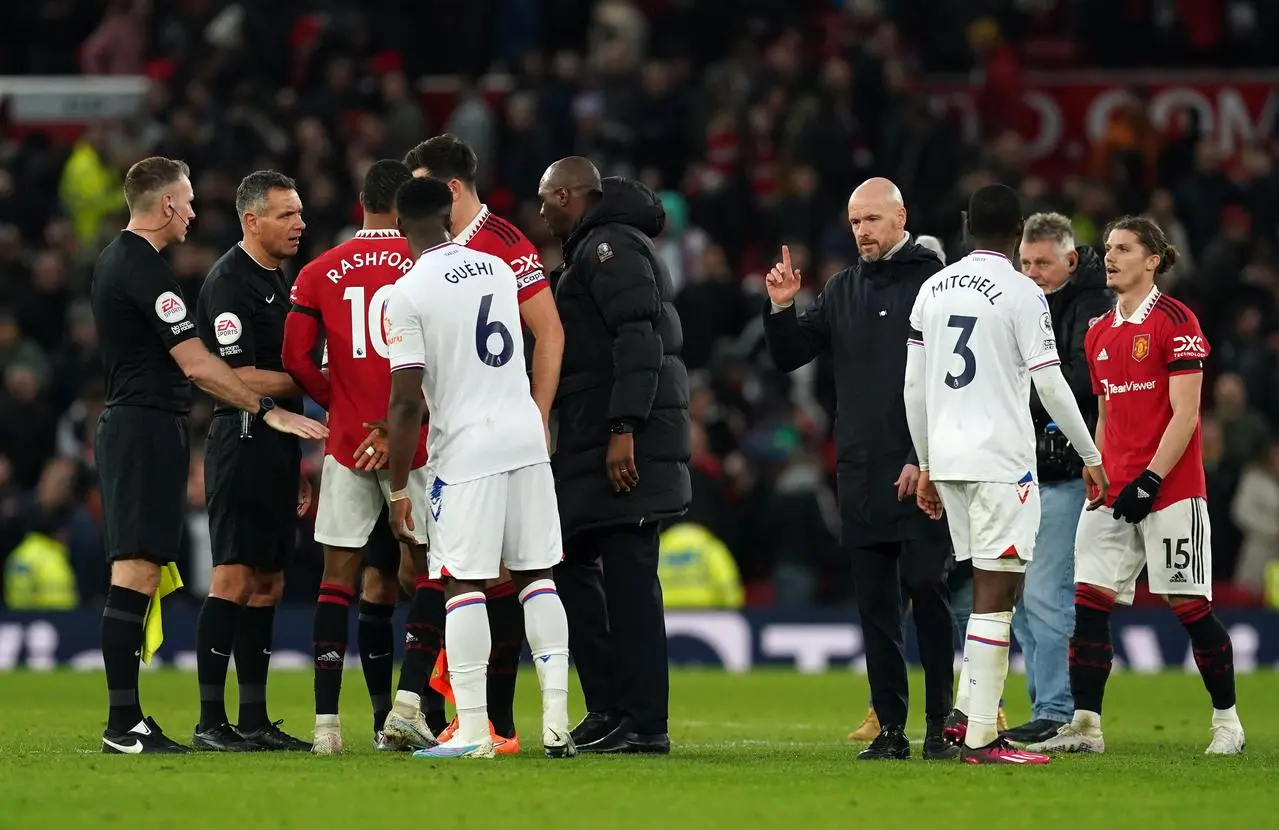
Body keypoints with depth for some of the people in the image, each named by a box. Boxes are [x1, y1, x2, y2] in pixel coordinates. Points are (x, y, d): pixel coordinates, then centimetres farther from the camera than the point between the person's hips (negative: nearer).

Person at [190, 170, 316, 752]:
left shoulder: (276, 281, 19)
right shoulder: (230, 281, -11)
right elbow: (242, 378, -17)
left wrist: (298, 468, 22)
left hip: (275, 446, 10)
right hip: (242, 441, -10)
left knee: (267, 583, 9)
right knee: (234, 579, -12)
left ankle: (254, 721, 13)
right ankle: (210, 722, -11)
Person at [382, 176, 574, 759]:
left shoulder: (408, 294, -10)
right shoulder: (497, 269, 9)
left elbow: (408, 401, -13)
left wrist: (397, 488, -5)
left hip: (466, 448, -5)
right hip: (526, 433, 5)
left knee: (463, 583, -1)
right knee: (536, 576, 9)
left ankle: (472, 731, -5)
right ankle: (557, 722, 6)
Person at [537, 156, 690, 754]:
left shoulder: (611, 247, -10)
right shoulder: (595, 248, 23)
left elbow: (639, 340, -20)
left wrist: (624, 431, -25)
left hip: (627, 444, -11)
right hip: (591, 446, 11)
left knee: (628, 575, -9)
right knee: (572, 561, 14)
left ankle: (644, 723, -9)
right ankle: (610, 707, 16)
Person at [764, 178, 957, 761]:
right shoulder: (842, 291, 15)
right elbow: (788, 357, 18)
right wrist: (780, 310, -1)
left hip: (923, 473, -5)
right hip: (860, 473, 6)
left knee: (927, 592, -7)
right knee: (875, 602, 5)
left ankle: (941, 725, -4)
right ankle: (890, 728, 8)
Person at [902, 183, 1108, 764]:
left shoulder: (933, 288, 10)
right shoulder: (1021, 294, -8)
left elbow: (914, 388, 13)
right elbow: (1051, 388, -9)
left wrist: (925, 466, 21)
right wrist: (1092, 459, 1)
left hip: (947, 456, 7)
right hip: (1001, 460, -7)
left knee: (991, 588, 17)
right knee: (996, 594, -5)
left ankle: (966, 710, 9)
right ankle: (980, 738, -8)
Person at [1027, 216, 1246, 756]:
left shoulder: (1176, 322, -7)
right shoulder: (1099, 334, 15)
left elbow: (1184, 414, -12)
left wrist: (1150, 479, -17)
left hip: (1170, 490, -7)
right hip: (1114, 493, 7)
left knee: (1191, 607, -2)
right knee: (1089, 601, -3)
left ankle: (1227, 721, 11)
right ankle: (1085, 727, -1)